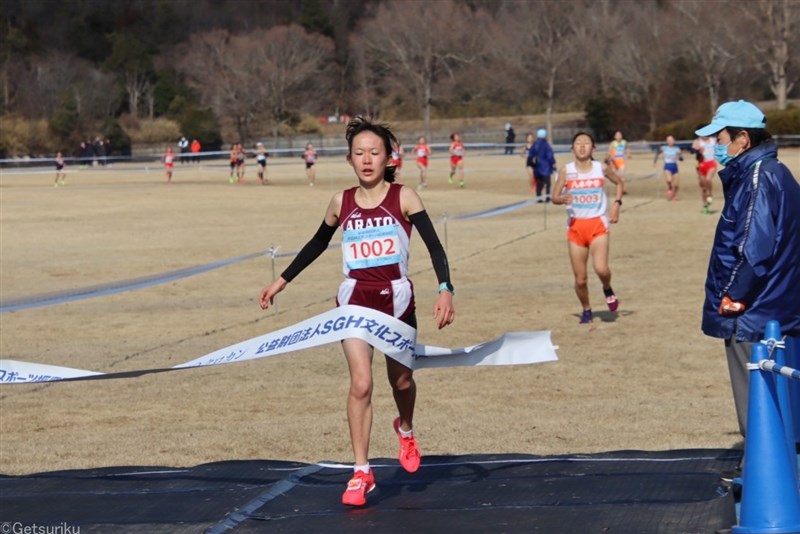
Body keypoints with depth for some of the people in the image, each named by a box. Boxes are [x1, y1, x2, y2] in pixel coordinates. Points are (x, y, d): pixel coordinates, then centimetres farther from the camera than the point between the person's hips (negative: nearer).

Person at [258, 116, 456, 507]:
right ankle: (361, 472, -5)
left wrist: (445, 290, -22)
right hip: (355, 299, 1)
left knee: (400, 379, 15)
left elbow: (434, 245, -10)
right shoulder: (341, 203, 1)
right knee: (360, 384, -11)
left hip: (396, 299, -1)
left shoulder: (403, 198, -7)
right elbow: (317, 244, 17)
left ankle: (406, 430, 49)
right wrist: (282, 280, 19)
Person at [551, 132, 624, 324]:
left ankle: (607, 290, 12)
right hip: (575, 226, 1)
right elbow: (554, 197, 0)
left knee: (601, 268, -22)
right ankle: (586, 311, 27)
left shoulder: (602, 169, 0)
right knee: (580, 279, 2)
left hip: (598, 224, -1)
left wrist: (617, 203, 3)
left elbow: (619, 182, 17)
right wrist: (563, 199, -22)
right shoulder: (566, 171, -2)